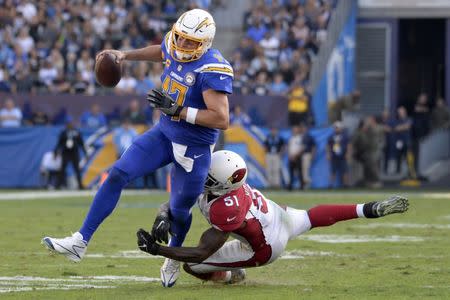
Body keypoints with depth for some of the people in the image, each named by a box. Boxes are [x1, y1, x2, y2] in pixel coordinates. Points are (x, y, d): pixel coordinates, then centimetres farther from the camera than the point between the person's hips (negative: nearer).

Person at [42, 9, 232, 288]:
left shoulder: (212, 70, -27)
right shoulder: (174, 46, -5)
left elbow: (222, 120, -31)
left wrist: (177, 110, -33)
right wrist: (126, 55, 16)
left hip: (194, 149, -6)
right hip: (164, 133, 6)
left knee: (179, 210, 9)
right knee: (118, 175, -6)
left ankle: (174, 257, 42)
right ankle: (81, 241, -4)